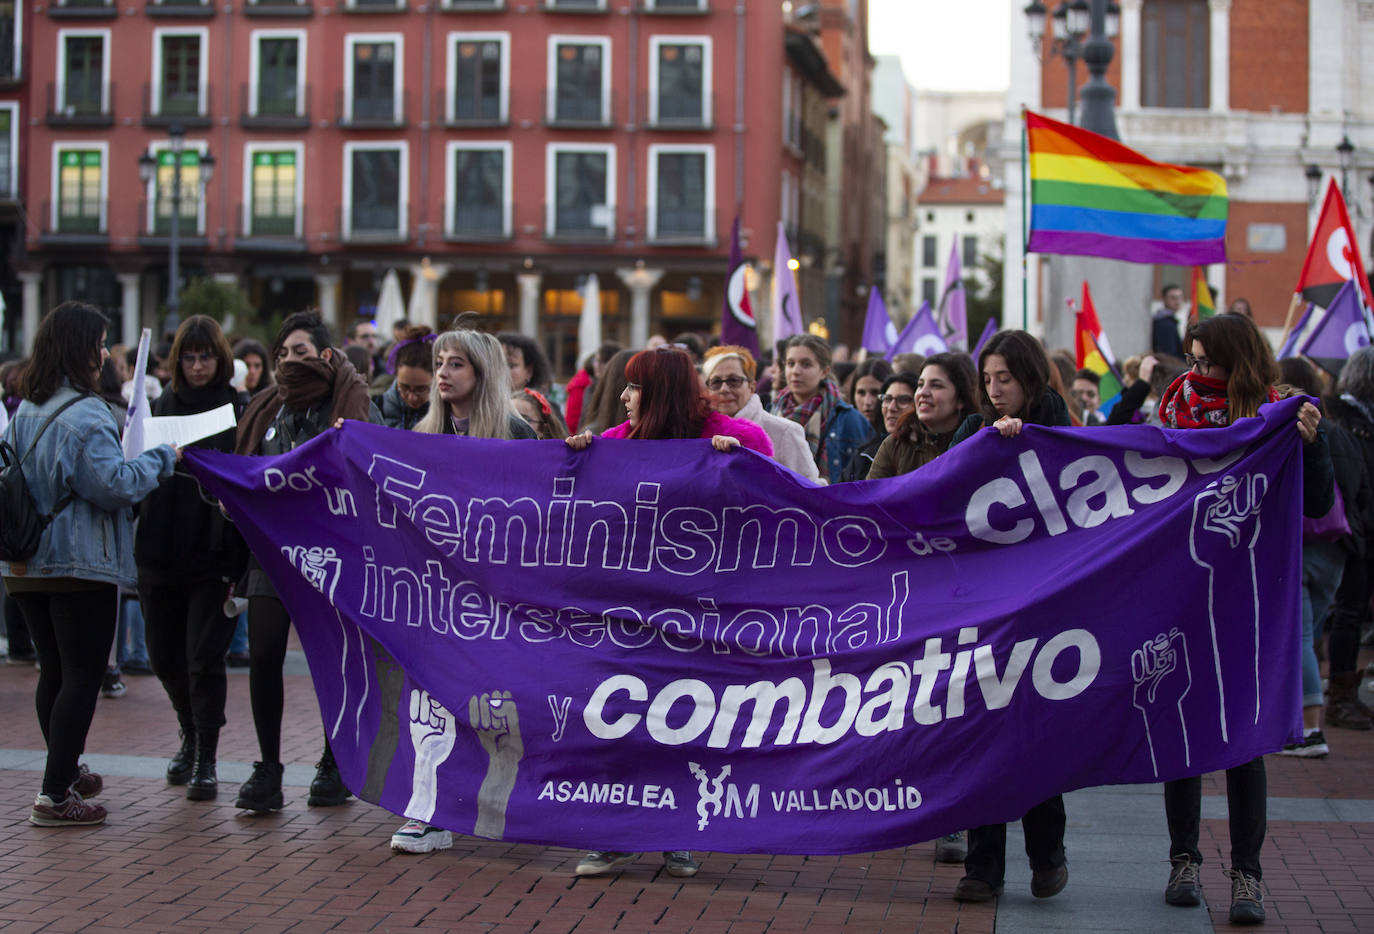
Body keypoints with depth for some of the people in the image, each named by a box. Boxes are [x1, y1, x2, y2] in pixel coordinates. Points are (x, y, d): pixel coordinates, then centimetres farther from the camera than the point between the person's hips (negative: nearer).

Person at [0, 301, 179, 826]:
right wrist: (161, 459, -7)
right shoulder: (84, 416, -18)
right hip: (82, 566, -8)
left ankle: (67, 773, 31)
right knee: (83, 676, -3)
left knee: (54, 672, 18)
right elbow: (113, 485, -21)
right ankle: (55, 795, -4)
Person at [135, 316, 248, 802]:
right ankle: (191, 738, 37)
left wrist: (238, 559, -16)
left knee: (204, 659, -3)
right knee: (164, 656, 13)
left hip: (213, 557, -4)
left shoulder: (240, 410, -4)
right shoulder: (162, 406, 10)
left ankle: (205, 762, 10)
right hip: (161, 553, 5)